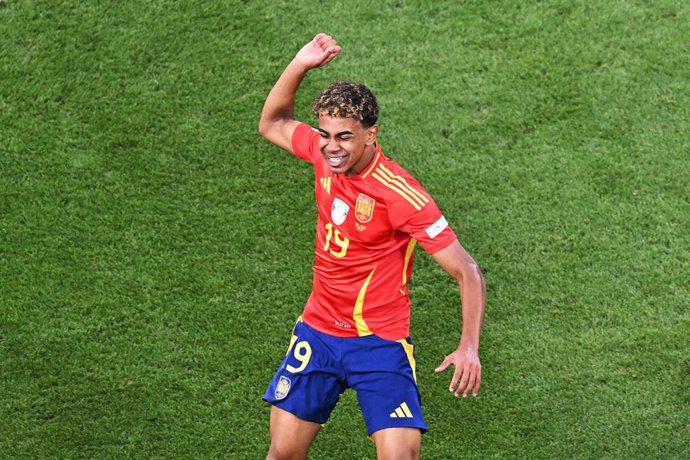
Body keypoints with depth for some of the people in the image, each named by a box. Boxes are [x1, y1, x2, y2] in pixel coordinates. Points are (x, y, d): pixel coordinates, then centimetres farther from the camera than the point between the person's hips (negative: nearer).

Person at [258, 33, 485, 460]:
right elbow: (272, 125, 17)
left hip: (380, 342, -5)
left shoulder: (401, 195, -22)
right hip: (317, 331, 5)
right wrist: (299, 66, 1)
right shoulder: (324, 151, -5)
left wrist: (469, 347, -33)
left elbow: (468, 272, -20)